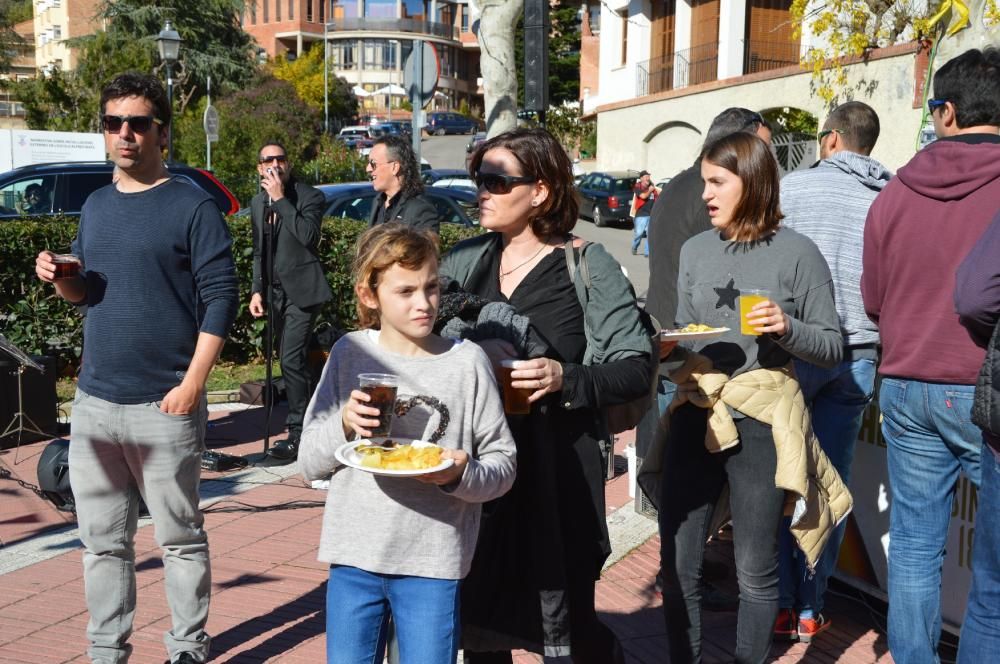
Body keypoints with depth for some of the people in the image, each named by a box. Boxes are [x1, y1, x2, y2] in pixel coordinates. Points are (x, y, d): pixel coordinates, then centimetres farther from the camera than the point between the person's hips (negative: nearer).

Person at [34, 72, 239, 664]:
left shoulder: (193, 207, -6)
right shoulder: (96, 206, 13)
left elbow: (221, 298, -10)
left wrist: (192, 384, -17)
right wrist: (60, 279, -2)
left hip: (164, 405, -6)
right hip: (95, 401, 6)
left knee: (180, 538, 7)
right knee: (104, 541, 13)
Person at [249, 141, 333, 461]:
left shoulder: (310, 196, -7)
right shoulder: (258, 202, 13)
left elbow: (309, 236, -24)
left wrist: (281, 199, -21)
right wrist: (257, 289, 9)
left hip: (302, 290, -7)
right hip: (276, 291, 7)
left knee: (291, 360, -15)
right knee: (293, 361, 13)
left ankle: (298, 432, -9)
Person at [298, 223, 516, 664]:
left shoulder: (467, 361, -4)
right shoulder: (350, 354, 0)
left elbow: (503, 462, -1)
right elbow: (310, 462, 4)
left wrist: (462, 474, -20)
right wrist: (344, 424, -15)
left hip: (433, 562, -2)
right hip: (354, 555, 2)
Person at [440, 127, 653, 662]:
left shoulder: (587, 266, -6)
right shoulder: (466, 259, 8)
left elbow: (636, 370, -8)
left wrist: (567, 379, -24)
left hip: (556, 468, -4)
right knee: (478, 617, 12)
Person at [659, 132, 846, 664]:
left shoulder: (797, 253, -5)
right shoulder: (695, 250, 8)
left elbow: (832, 347, -3)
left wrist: (787, 328, -21)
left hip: (760, 420, -4)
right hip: (695, 415, 4)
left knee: (755, 571, 7)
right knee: (678, 563, 8)